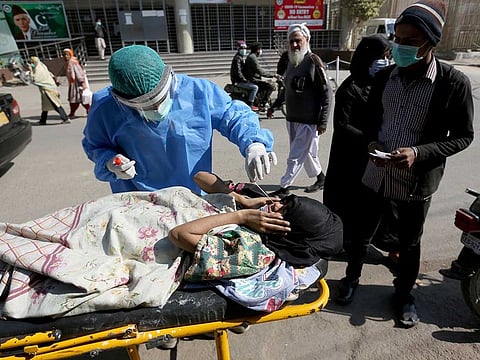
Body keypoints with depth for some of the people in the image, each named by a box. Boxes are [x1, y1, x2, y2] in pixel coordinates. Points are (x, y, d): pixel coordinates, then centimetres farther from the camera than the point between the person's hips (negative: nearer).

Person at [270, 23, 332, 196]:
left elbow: (326, 93, -13)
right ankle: (320, 177, 37)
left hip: (308, 120, -7)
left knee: (295, 157, -2)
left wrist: (323, 121, -16)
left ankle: (284, 188, 10)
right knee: (307, 153, 18)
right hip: (292, 118, 8)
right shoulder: (292, 61, 9)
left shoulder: (313, 61, -12)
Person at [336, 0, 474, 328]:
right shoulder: (384, 77, -1)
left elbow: (463, 136, -7)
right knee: (363, 232, 17)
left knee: (410, 243, 16)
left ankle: (404, 293, 41)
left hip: (417, 180, -2)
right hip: (377, 173, 3)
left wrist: (419, 152, -23)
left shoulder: (454, 82, -12)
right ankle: (352, 276, 42)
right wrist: (372, 143, -10)